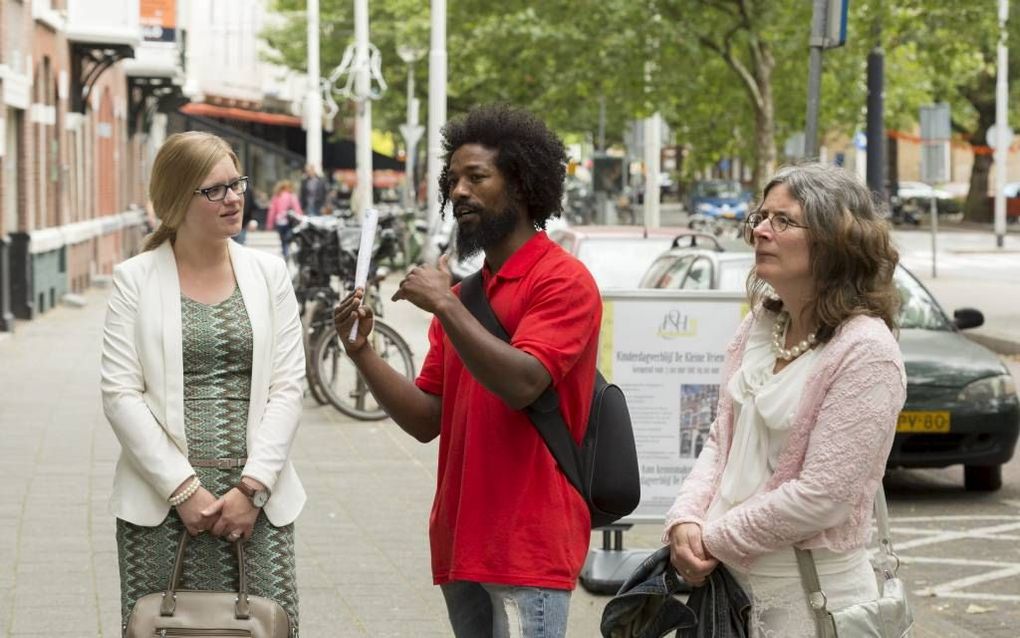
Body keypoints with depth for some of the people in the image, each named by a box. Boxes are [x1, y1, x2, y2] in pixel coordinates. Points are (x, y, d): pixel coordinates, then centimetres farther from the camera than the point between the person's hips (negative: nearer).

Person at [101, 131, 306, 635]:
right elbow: (121, 394, -3)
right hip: (163, 500, -2)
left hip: (257, 498, 2)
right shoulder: (135, 280, 3)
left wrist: (253, 486, -6)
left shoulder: (268, 274, 9)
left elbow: (287, 388, 5)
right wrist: (183, 489, -10)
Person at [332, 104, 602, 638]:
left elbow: (520, 384, -21)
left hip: (528, 544, -7)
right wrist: (362, 353, 0)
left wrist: (444, 306, -17)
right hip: (463, 544, 7)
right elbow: (426, 420, 12)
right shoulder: (462, 294, 15)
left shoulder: (562, 280, -6)